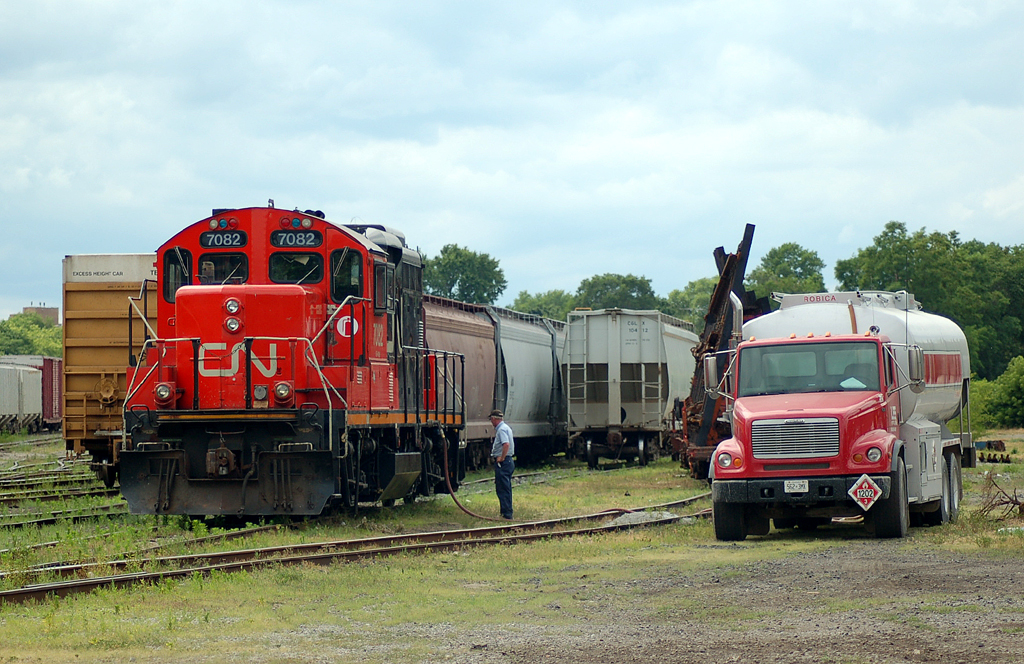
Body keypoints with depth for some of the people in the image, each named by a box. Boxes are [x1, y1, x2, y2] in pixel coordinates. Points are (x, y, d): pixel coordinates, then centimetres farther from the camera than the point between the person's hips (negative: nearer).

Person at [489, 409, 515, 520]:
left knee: (502, 489, -9)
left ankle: (507, 515, -10)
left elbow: (506, 444, -28)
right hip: (508, 461, 11)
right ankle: (507, 513, 19)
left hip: (502, 462, -11)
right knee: (506, 489, 14)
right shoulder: (505, 427, 17)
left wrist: (502, 458, -22)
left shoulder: (501, 429, -15)